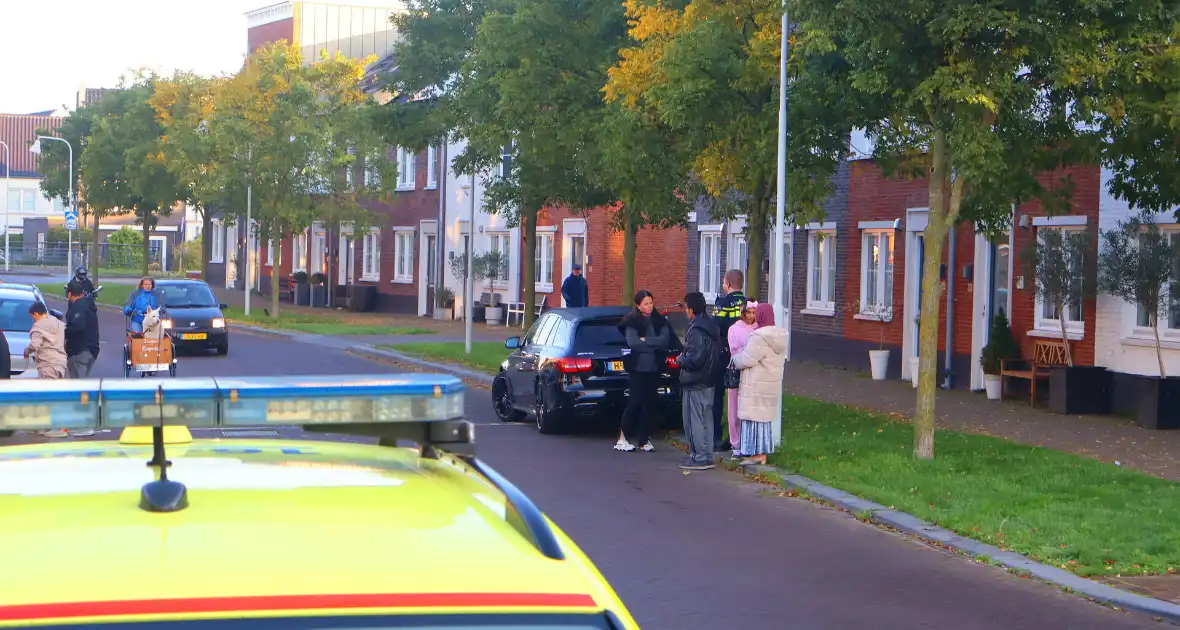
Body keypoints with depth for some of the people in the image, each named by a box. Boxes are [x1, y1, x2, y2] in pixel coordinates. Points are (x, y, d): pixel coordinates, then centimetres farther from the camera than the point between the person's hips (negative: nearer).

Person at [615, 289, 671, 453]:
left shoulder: (659, 321, 7)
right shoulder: (632, 322, -4)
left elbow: (665, 339, -6)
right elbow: (633, 343, -16)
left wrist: (645, 340, -13)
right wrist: (654, 345, -10)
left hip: (654, 369, 4)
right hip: (637, 368, -4)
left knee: (649, 403, 4)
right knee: (635, 402, -6)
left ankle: (644, 440, 11)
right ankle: (623, 438, 5)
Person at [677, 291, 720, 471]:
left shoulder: (696, 331, -20)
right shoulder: (711, 327, 11)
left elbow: (695, 358, -26)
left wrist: (681, 359, -8)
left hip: (695, 384, -10)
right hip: (709, 381, 10)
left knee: (694, 421, -3)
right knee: (705, 420, 15)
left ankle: (699, 458, -1)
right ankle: (707, 456, 21)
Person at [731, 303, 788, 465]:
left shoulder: (759, 337, -23)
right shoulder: (780, 336, 7)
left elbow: (746, 360, -20)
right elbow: (783, 358, 17)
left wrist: (735, 359, 1)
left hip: (757, 385, -9)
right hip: (772, 383, 9)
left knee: (755, 417, -2)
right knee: (764, 416, 16)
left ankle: (757, 453, -1)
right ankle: (763, 452, 20)